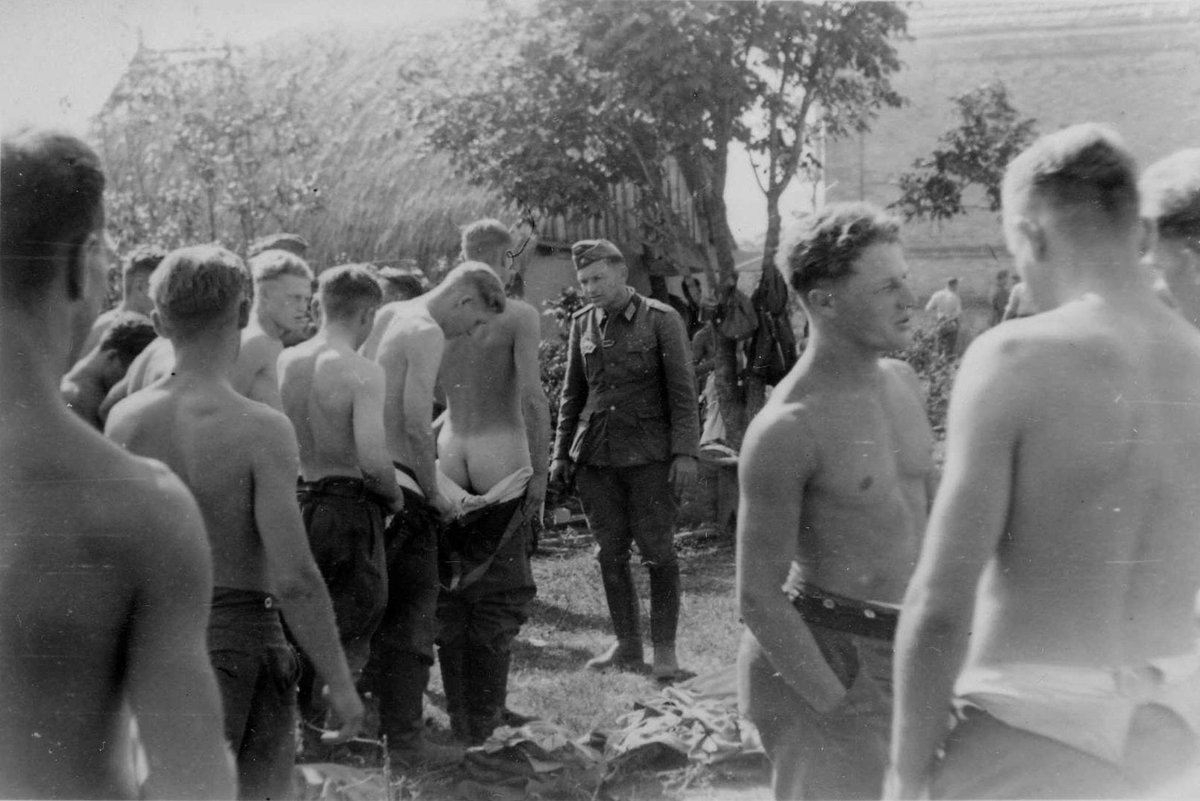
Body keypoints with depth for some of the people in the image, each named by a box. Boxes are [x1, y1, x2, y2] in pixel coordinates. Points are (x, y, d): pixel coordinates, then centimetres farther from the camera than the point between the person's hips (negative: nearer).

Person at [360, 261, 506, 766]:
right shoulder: (427, 333, -14)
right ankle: (405, 739, 0)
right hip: (399, 484, -9)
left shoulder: (388, 315, 14)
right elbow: (416, 421, -21)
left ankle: (375, 714, 31)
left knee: (379, 605, 20)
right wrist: (433, 492, -10)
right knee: (412, 614, -3)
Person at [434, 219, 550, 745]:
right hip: (500, 459, -4)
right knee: (500, 593, 5)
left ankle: (459, 720, 19)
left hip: (449, 459, 4)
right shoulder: (519, 316, -8)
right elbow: (531, 395, -14)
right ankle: (484, 721, 6)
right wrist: (540, 470, -9)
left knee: (451, 592, 12)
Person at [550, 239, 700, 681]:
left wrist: (685, 453, -11)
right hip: (596, 455, 4)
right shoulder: (582, 323, 9)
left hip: (649, 456, -4)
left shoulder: (661, 319, -3)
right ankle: (627, 646, 18)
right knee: (610, 552, 8)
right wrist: (561, 453, 13)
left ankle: (664, 650, 8)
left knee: (658, 552, -2)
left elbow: (682, 390, -5)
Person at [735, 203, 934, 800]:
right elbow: (757, 598, -18)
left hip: (907, 651, 8)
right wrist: (840, 706, -19)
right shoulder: (787, 429, -20)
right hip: (820, 653, -7)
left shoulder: (902, 381, 4)